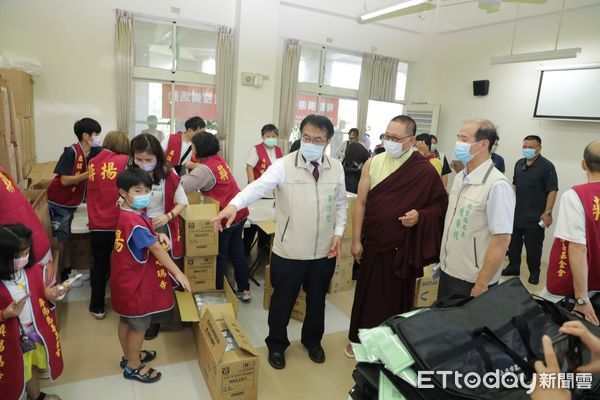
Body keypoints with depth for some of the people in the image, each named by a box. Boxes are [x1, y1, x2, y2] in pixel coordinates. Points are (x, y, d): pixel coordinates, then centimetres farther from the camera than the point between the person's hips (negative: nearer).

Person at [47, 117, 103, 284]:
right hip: (59, 203, -7)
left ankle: (68, 270, 30)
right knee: (61, 240, 3)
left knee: (67, 237, 18)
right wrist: (89, 173, -30)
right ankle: (61, 276, 15)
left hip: (71, 202, 7)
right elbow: (64, 180, -25)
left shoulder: (94, 153, -3)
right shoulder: (71, 152, -23)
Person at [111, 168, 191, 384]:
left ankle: (129, 356, 44)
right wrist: (177, 272, -21)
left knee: (126, 320, 24)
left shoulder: (129, 214, 2)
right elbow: (156, 249, -27)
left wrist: (158, 235, -6)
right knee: (139, 324, 8)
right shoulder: (134, 221, -29)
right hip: (135, 282, -10)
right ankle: (133, 367, 27)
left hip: (127, 279, 10)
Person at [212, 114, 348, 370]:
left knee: (317, 300, 22)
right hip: (289, 252, -3)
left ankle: (312, 340, 48)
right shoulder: (284, 165, -13)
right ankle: (276, 344, 40)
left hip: (324, 252, 4)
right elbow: (258, 187, -28)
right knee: (282, 301, 14)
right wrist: (234, 205, -45)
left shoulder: (336, 168, 1)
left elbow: (341, 204, 11)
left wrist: (338, 232, 0)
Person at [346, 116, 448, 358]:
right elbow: (361, 202, -1)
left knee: (396, 298, 12)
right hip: (372, 244, 2)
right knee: (366, 294, 14)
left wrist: (420, 216, -20)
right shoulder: (373, 163, -3)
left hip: (403, 248, -2)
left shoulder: (424, 171, -10)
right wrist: (356, 240, -3)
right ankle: (360, 340, 34)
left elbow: (441, 205, 0)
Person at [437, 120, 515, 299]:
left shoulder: (497, 185, -20)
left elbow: (501, 242, -20)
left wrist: (481, 285, -17)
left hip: (471, 282, -7)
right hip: (447, 272, 7)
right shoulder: (460, 177, 4)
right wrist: (442, 261, 14)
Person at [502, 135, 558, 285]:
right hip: (516, 213, 6)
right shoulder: (519, 163, 9)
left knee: (533, 247, 4)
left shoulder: (547, 166, -11)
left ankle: (534, 273, 20)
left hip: (535, 217, -6)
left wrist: (547, 212, -20)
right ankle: (513, 267, 29)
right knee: (513, 243, 14)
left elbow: (552, 191, -15)